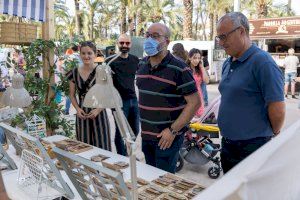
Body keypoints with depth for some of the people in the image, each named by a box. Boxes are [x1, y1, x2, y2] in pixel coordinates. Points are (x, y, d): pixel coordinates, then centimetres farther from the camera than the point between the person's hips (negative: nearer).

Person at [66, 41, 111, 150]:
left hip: (99, 114, -3)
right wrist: (77, 109, -5)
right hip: (82, 114, 3)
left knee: (101, 145, -1)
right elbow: (72, 95, 12)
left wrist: (98, 110, -15)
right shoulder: (74, 73, 4)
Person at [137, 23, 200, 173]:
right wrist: (142, 123, 13)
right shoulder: (141, 65, 6)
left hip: (167, 137, -6)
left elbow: (194, 102, -16)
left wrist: (173, 130, -18)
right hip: (146, 135, 6)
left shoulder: (179, 69, -15)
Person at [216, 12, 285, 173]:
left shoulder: (262, 62, -19)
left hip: (252, 148, -8)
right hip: (227, 144, 8)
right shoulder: (227, 64, 8)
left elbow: (277, 110, -20)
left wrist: (273, 133, -3)